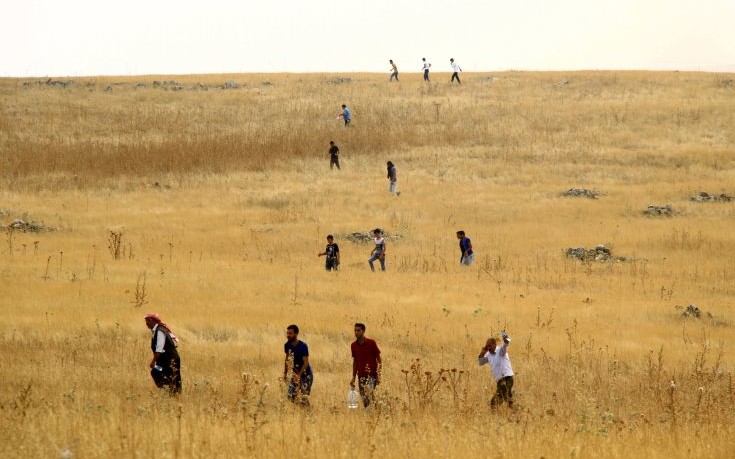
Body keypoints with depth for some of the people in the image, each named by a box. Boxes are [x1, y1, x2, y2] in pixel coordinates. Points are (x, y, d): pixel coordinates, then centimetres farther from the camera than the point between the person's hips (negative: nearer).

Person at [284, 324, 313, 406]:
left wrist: (299, 375, -29)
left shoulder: (303, 346, -22)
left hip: (305, 375, -6)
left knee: (303, 399, -11)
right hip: (295, 373, 6)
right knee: (291, 396, 2)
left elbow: (306, 363, -23)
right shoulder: (287, 345, -4)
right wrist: (285, 373, 8)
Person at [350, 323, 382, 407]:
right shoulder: (353, 345, 7)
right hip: (361, 376, 5)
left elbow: (379, 360, -3)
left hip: (371, 375, -5)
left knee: (368, 396, -22)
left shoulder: (371, 343, -7)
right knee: (364, 400, 2)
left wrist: (379, 376, -9)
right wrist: (353, 378, 14)